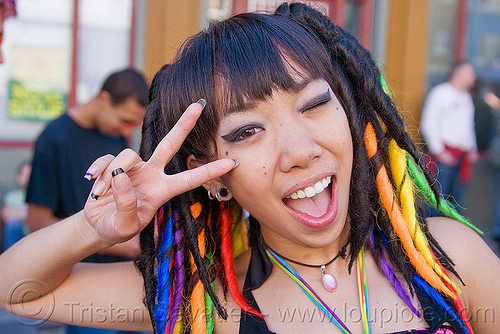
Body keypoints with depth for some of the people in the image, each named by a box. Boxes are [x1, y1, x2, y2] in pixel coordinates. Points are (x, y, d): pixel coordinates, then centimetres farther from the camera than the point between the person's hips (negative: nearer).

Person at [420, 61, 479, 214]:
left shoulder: (466, 96, 19)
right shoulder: (440, 92, -5)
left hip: (463, 155, 8)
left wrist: (472, 149, 15)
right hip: (445, 154, -8)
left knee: (458, 198, 9)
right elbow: (429, 125, -10)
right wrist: (439, 151, -13)